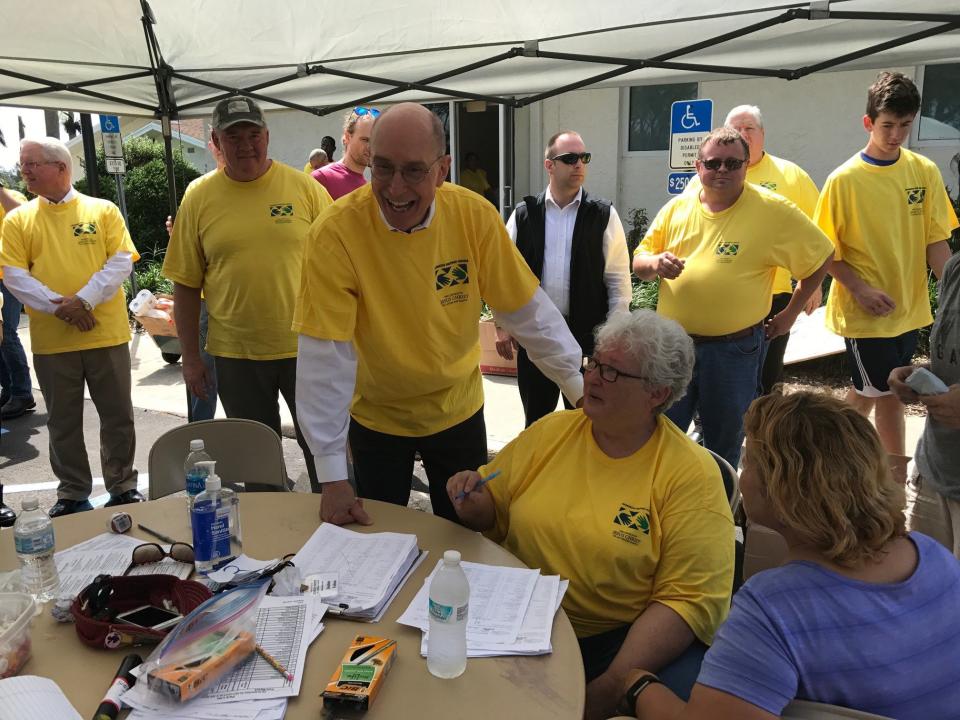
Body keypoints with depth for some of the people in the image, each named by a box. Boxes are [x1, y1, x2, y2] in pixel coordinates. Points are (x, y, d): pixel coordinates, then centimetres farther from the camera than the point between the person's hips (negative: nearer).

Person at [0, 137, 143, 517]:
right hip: (51, 339, 1)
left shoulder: (103, 210, 4)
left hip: (106, 333, -1)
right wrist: (58, 306, -16)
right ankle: (73, 492, 25)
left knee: (118, 416, 7)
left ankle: (123, 486, 23)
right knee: (63, 421, 11)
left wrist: (84, 300, -17)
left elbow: (121, 261, -5)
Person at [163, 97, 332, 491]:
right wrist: (190, 356, 2)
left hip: (306, 347, -1)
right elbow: (186, 283, 4)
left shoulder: (305, 187, -3)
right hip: (236, 355, 2)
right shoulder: (198, 196, 1)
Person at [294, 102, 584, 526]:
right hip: (375, 418, -1)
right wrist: (332, 478, -23)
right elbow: (326, 355, -24)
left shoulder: (474, 216, -17)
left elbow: (528, 312, -8)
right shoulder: (335, 233, -24)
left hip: (459, 410, 2)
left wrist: (580, 388, -9)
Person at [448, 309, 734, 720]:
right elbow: (493, 512, 12)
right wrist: (474, 503, -11)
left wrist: (611, 686, -22)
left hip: (620, 639, -2)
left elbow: (690, 599, -14)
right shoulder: (551, 431, 3)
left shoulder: (691, 473, -10)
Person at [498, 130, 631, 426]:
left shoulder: (604, 215, -2)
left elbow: (618, 279, -2)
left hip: (587, 334, -1)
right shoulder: (524, 215, 1)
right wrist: (503, 326, 3)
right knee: (536, 421, 14)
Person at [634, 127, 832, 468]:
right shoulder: (676, 208, 2)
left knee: (724, 447, 15)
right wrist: (654, 263, -15)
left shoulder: (773, 211, -7)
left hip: (733, 350, -2)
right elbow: (639, 263, 8)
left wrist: (791, 312, 3)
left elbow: (821, 257, 2)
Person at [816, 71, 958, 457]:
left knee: (868, 392, 14)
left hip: (909, 306, 4)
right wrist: (860, 289, -18)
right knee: (889, 395, 3)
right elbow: (826, 250, -7)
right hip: (863, 310, -4)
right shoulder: (845, 179, -10)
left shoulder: (925, 172, 1)